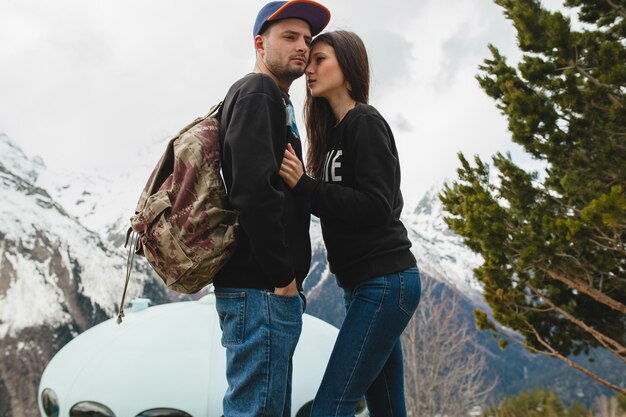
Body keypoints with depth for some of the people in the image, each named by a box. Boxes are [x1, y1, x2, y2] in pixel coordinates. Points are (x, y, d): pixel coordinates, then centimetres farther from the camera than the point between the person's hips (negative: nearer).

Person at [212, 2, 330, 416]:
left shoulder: (275, 101, 23)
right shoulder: (257, 94, -7)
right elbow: (254, 188, -22)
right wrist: (282, 274, -16)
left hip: (266, 288, 10)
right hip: (261, 288, -10)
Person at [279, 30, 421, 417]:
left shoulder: (366, 122, -9)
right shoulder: (335, 129, 16)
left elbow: (376, 206, -18)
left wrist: (305, 186, -22)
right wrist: (303, 186, 2)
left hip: (385, 282, -9)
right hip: (364, 283, 9)